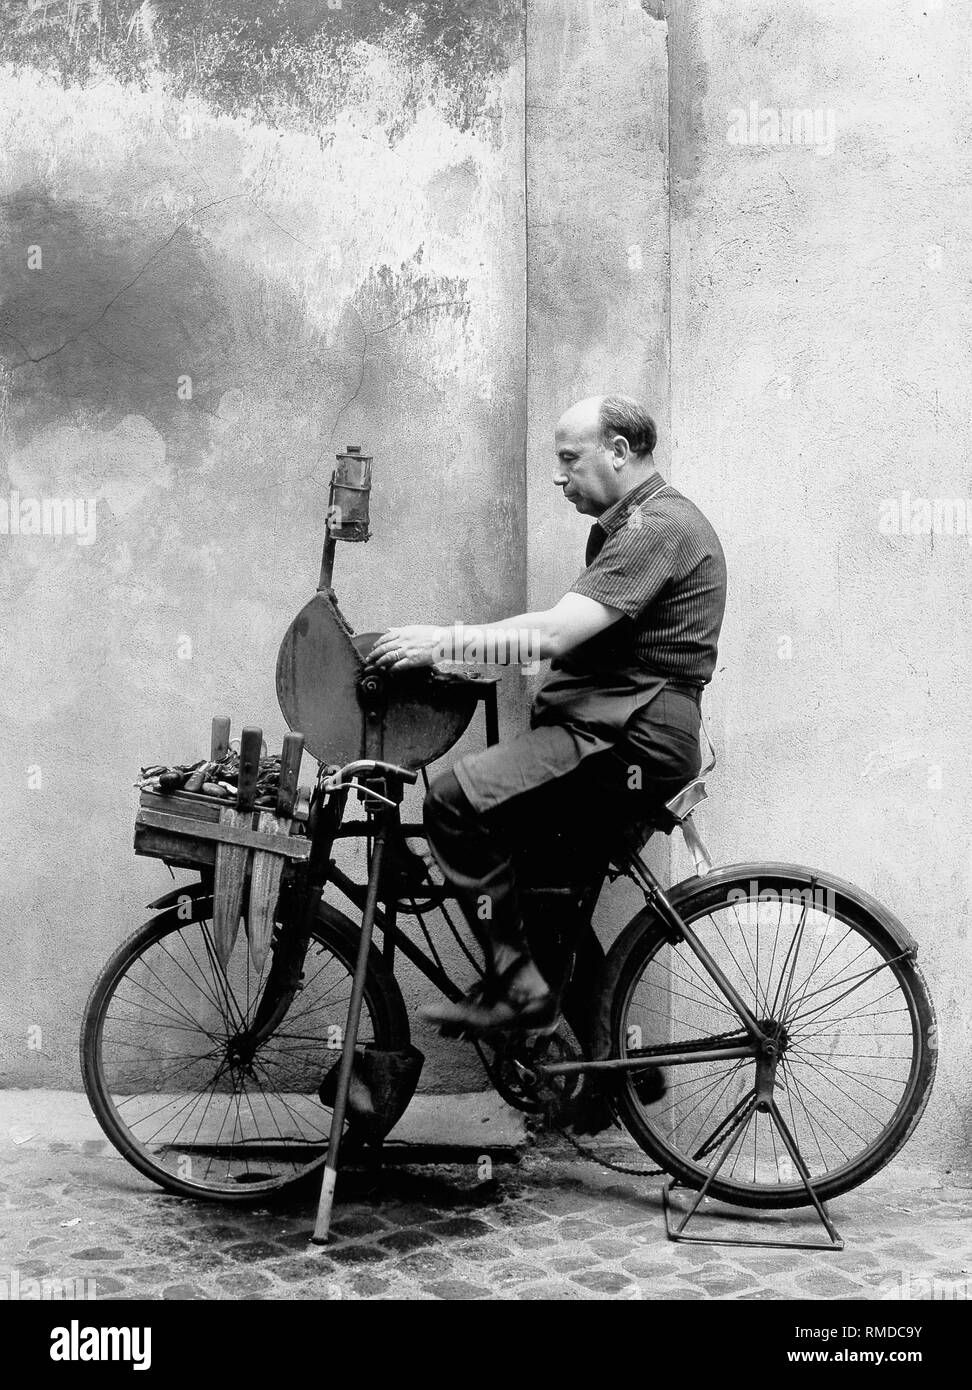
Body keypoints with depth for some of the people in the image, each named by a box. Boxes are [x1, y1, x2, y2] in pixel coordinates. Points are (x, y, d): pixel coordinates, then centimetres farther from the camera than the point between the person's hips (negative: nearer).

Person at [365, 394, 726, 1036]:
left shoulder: (659, 526, -12)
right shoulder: (625, 525, 23)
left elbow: (556, 632, -23)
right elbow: (572, 635, 17)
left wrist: (445, 639, -16)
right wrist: (463, 655, 2)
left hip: (633, 740, -11)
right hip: (611, 727, 11)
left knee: (458, 798, -19)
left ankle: (519, 984, -11)